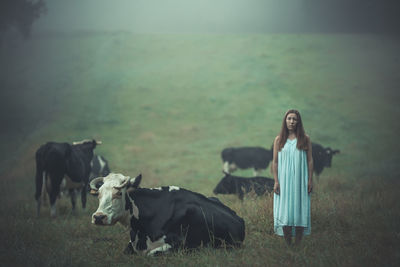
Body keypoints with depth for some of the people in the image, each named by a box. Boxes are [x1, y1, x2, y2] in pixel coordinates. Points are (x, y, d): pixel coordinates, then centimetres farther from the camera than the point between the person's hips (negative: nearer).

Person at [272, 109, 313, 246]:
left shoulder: (305, 139, 3)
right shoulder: (279, 140, 5)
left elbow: (310, 160, 4)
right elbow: (275, 162, 4)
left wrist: (310, 180, -2)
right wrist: (276, 181, -3)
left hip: (300, 181, 0)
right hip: (284, 180, 0)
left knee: (300, 210, -1)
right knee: (285, 210, -2)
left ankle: (298, 244, 5)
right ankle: (288, 245, 4)